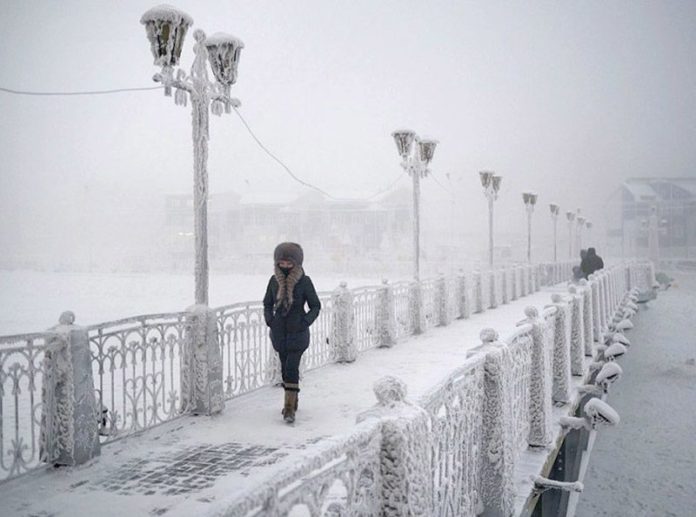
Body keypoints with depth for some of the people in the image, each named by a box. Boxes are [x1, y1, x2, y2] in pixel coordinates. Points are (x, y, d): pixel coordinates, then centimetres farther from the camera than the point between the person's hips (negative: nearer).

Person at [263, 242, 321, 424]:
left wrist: (306, 320, -14)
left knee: (291, 367, -13)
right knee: (285, 367, 13)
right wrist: (269, 318, -3)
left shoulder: (304, 281, -9)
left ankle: (290, 407, -11)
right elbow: (267, 303, 13)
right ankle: (292, 401, 30)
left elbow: (315, 306, -1)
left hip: (297, 331, -4)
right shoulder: (274, 280, 1)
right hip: (279, 331, 4)